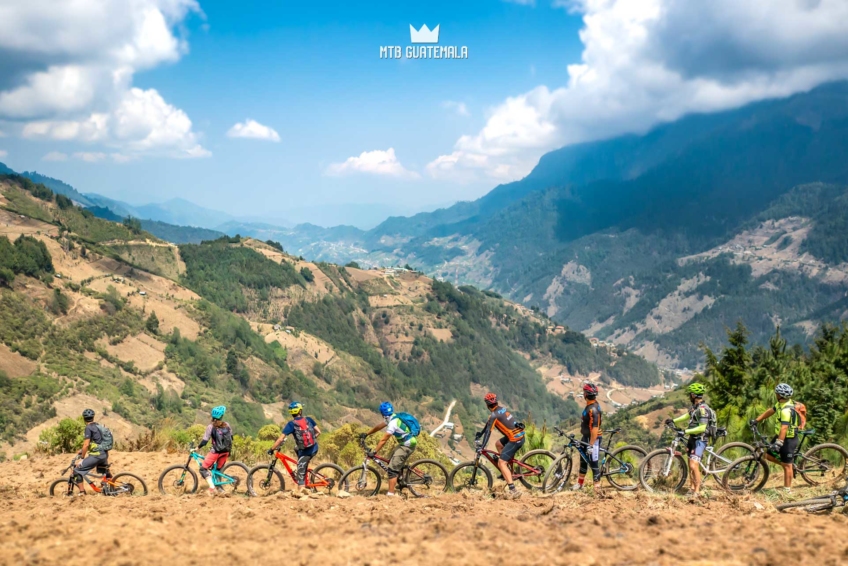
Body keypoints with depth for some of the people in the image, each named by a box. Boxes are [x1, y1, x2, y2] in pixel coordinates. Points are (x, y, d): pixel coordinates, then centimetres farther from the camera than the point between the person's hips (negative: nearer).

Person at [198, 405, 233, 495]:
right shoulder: (227, 425, 2)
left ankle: (212, 487, -13)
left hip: (216, 451, -5)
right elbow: (231, 438, 10)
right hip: (225, 451, 5)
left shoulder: (211, 426, -11)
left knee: (203, 469, 2)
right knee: (219, 470, 23)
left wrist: (197, 447, 1)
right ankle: (219, 487, 23)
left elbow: (205, 441, -14)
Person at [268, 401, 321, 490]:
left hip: (305, 452, -5)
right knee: (297, 449, 33)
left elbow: (281, 439, -13)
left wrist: (272, 449, -3)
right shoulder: (309, 419, 2)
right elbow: (318, 432, 4)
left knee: (301, 473, 4)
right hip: (314, 448, 5)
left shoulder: (291, 424, -8)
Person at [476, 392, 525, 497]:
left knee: (501, 463, -11)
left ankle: (513, 490, -22)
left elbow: (488, 431, -17)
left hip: (515, 439, -9)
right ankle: (507, 471, 26)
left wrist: (481, 447, -17)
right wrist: (480, 434, 32)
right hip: (520, 435, 9)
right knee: (498, 444, 29)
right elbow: (488, 424, 25)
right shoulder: (502, 409, 13)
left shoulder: (494, 415, -13)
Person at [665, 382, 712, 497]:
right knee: (690, 465, 15)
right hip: (692, 439, 10)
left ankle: (697, 492, -10)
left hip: (699, 440, -10)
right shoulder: (694, 406, 8)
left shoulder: (702, 409, -21)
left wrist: (685, 431, -29)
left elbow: (702, 428, -28)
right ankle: (693, 488, 26)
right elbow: (688, 415, 29)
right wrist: (673, 421, 25)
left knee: (694, 466, -17)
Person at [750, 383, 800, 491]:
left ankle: (787, 489, 8)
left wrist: (778, 443, -46)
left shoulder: (786, 410, -30)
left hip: (789, 439, -9)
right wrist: (757, 420, 13)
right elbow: (770, 411, 15)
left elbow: (784, 427, -39)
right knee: (769, 456, 14)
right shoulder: (781, 403, 1)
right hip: (779, 436, 9)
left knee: (787, 466, 0)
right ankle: (791, 465, 28)